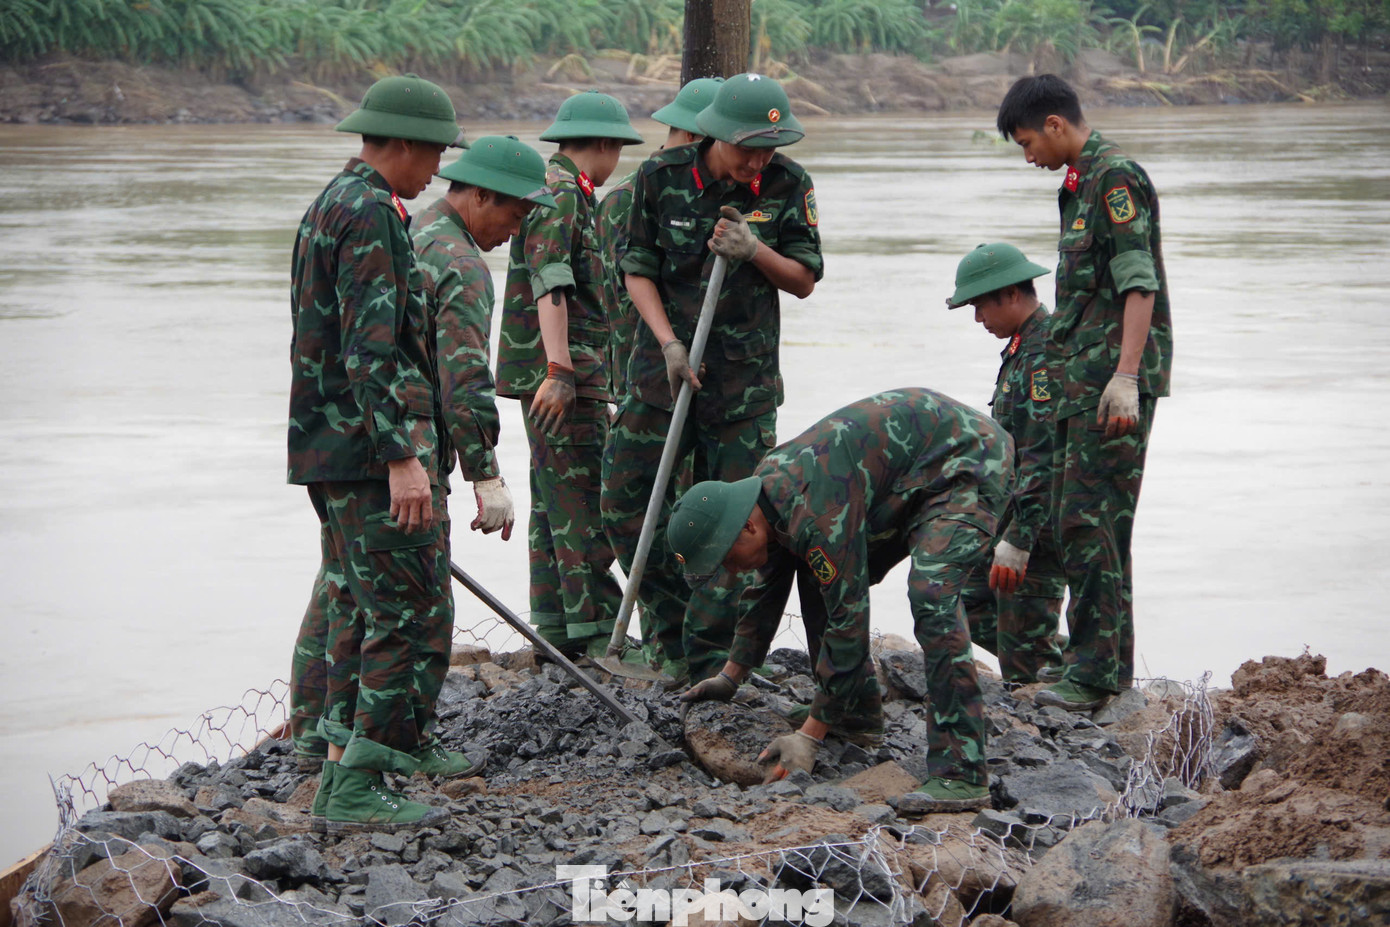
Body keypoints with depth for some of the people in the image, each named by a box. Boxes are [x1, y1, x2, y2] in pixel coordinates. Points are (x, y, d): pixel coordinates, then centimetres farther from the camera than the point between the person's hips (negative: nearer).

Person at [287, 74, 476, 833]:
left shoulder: (329, 206, 18)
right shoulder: (372, 214, -15)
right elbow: (371, 350, -23)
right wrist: (401, 456, -25)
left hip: (327, 445, 11)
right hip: (372, 439, -11)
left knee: (354, 599, 16)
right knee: (410, 612, -9)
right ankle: (356, 785, -10)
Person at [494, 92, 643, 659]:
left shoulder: (563, 191, 20)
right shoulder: (560, 194, -12)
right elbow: (550, 284, -23)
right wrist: (559, 371, -29)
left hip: (559, 369, 11)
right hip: (561, 368, -11)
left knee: (555, 496, 11)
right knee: (582, 499, -10)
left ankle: (554, 628, 15)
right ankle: (595, 628, -11)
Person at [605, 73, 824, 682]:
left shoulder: (787, 185, -5)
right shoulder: (661, 177, -6)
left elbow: (805, 280, 1)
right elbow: (638, 270, -1)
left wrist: (753, 250, -18)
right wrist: (669, 344, -12)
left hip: (745, 379, -1)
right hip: (664, 360, 1)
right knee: (625, 502, -1)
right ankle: (671, 636, 12)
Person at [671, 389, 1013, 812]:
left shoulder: (815, 513, -32)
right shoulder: (769, 486, -1)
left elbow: (849, 618, -29)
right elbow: (766, 588, 17)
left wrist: (810, 736, -24)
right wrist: (731, 675, 22)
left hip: (970, 461, -10)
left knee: (931, 596, -29)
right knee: (823, 583, 8)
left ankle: (962, 774, -31)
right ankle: (860, 712, 22)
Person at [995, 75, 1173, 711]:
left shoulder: (1116, 176, -10)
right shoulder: (1082, 183, 20)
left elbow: (1140, 284, -18)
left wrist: (1125, 377, -26)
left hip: (1113, 380, -10)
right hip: (1080, 379, 10)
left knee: (1093, 520, -12)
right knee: (1072, 518, 11)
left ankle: (1097, 670, -10)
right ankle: (1108, 658, 18)